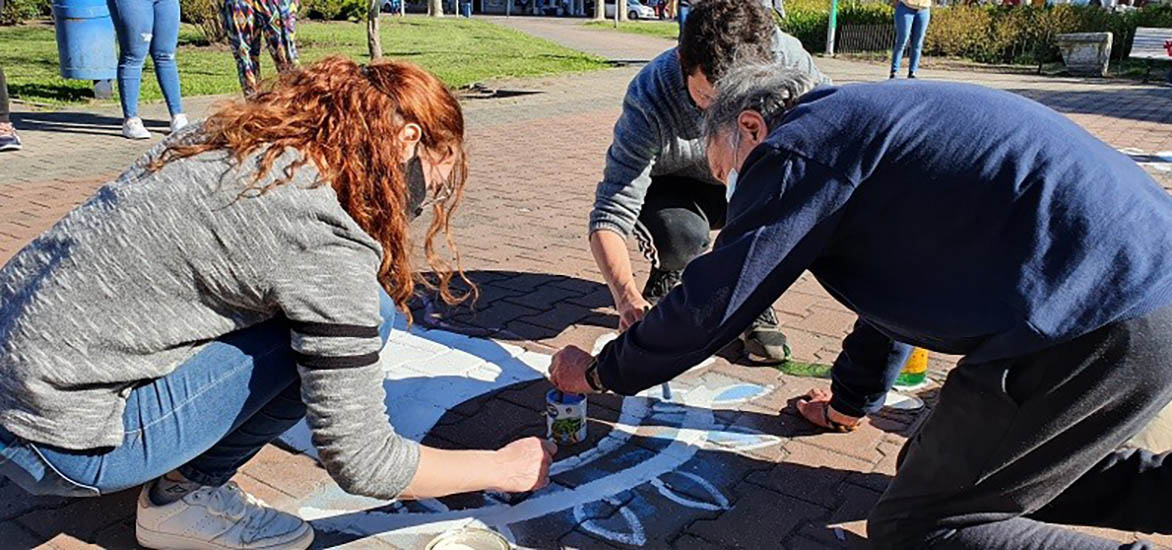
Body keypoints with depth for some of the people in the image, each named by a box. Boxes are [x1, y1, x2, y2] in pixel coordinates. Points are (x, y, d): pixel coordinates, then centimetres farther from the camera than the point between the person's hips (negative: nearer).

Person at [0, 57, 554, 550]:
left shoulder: (230, 134, 3)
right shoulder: (327, 243, -21)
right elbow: (360, 462, -17)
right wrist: (504, 468, -1)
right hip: (60, 441, -8)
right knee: (361, 309, -11)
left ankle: (179, 479, 13)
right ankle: (184, 494, 2)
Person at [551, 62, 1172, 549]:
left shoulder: (800, 145, -8)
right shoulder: (862, 123, 22)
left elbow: (710, 306, -8)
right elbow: (895, 282, 32)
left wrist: (597, 372, 9)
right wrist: (850, 400, 44)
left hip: (1098, 326, -10)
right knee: (929, 467, 20)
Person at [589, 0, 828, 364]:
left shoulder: (783, 54, -28)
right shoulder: (650, 102, -34)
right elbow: (609, 217, -36)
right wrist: (627, 297, -53)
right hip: (676, 190, -2)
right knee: (679, 233, -36)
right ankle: (667, 278, 3)